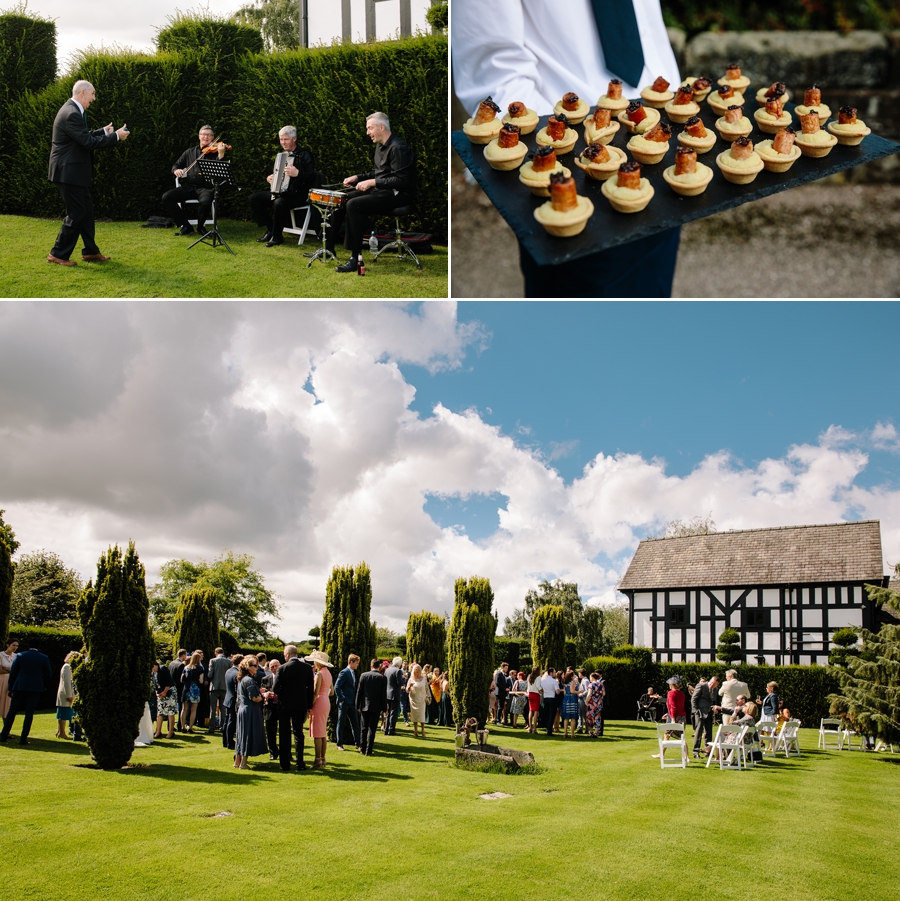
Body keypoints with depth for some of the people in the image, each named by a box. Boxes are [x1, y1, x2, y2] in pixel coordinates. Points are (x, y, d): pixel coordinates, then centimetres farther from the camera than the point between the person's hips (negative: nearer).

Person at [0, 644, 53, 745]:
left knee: (12, 711, 10)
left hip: (20, 687, 0)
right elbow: (49, 675, 3)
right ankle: (23, 738, 0)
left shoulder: (20, 656, 2)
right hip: (36, 688, 0)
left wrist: (10, 688, 10)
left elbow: (13, 672, 3)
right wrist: (42, 684, 19)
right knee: (29, 713, 2)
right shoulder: (44, 658, 1)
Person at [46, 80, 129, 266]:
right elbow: (89, 142, -24)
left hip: (74, 171, 10)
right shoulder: (71, 114, -21)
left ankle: (90, 251, 22)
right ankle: (57, 254, 3)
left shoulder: (74, 110, 11)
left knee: (86, 210, 14)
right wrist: (116, 136, -16)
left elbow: (84, 136, 21)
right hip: (68, 172, -10)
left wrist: (104, 131, 16)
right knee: (76, 213, -5)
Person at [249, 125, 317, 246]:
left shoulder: (304, 155, -7)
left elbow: (311, 177, -18)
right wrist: (268, 178, 8)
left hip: (297, 195, -8)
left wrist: (297, 173, -34)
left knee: (279, 203, -38)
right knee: (254, 198, -2)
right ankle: (270, 230, 3)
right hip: (278, 192, 9)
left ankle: (277, 236, -17)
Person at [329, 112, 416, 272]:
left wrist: (372, 182, -24)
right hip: (380, 190, 11)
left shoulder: (398, 148, -17)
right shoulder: (381, 146, 14)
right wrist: (357, 178, 9)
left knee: (354, 205, -29)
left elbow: (401, 180, -25)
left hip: (398, 195, -11)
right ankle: (329, 247, 11)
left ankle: (355, 258, -26)